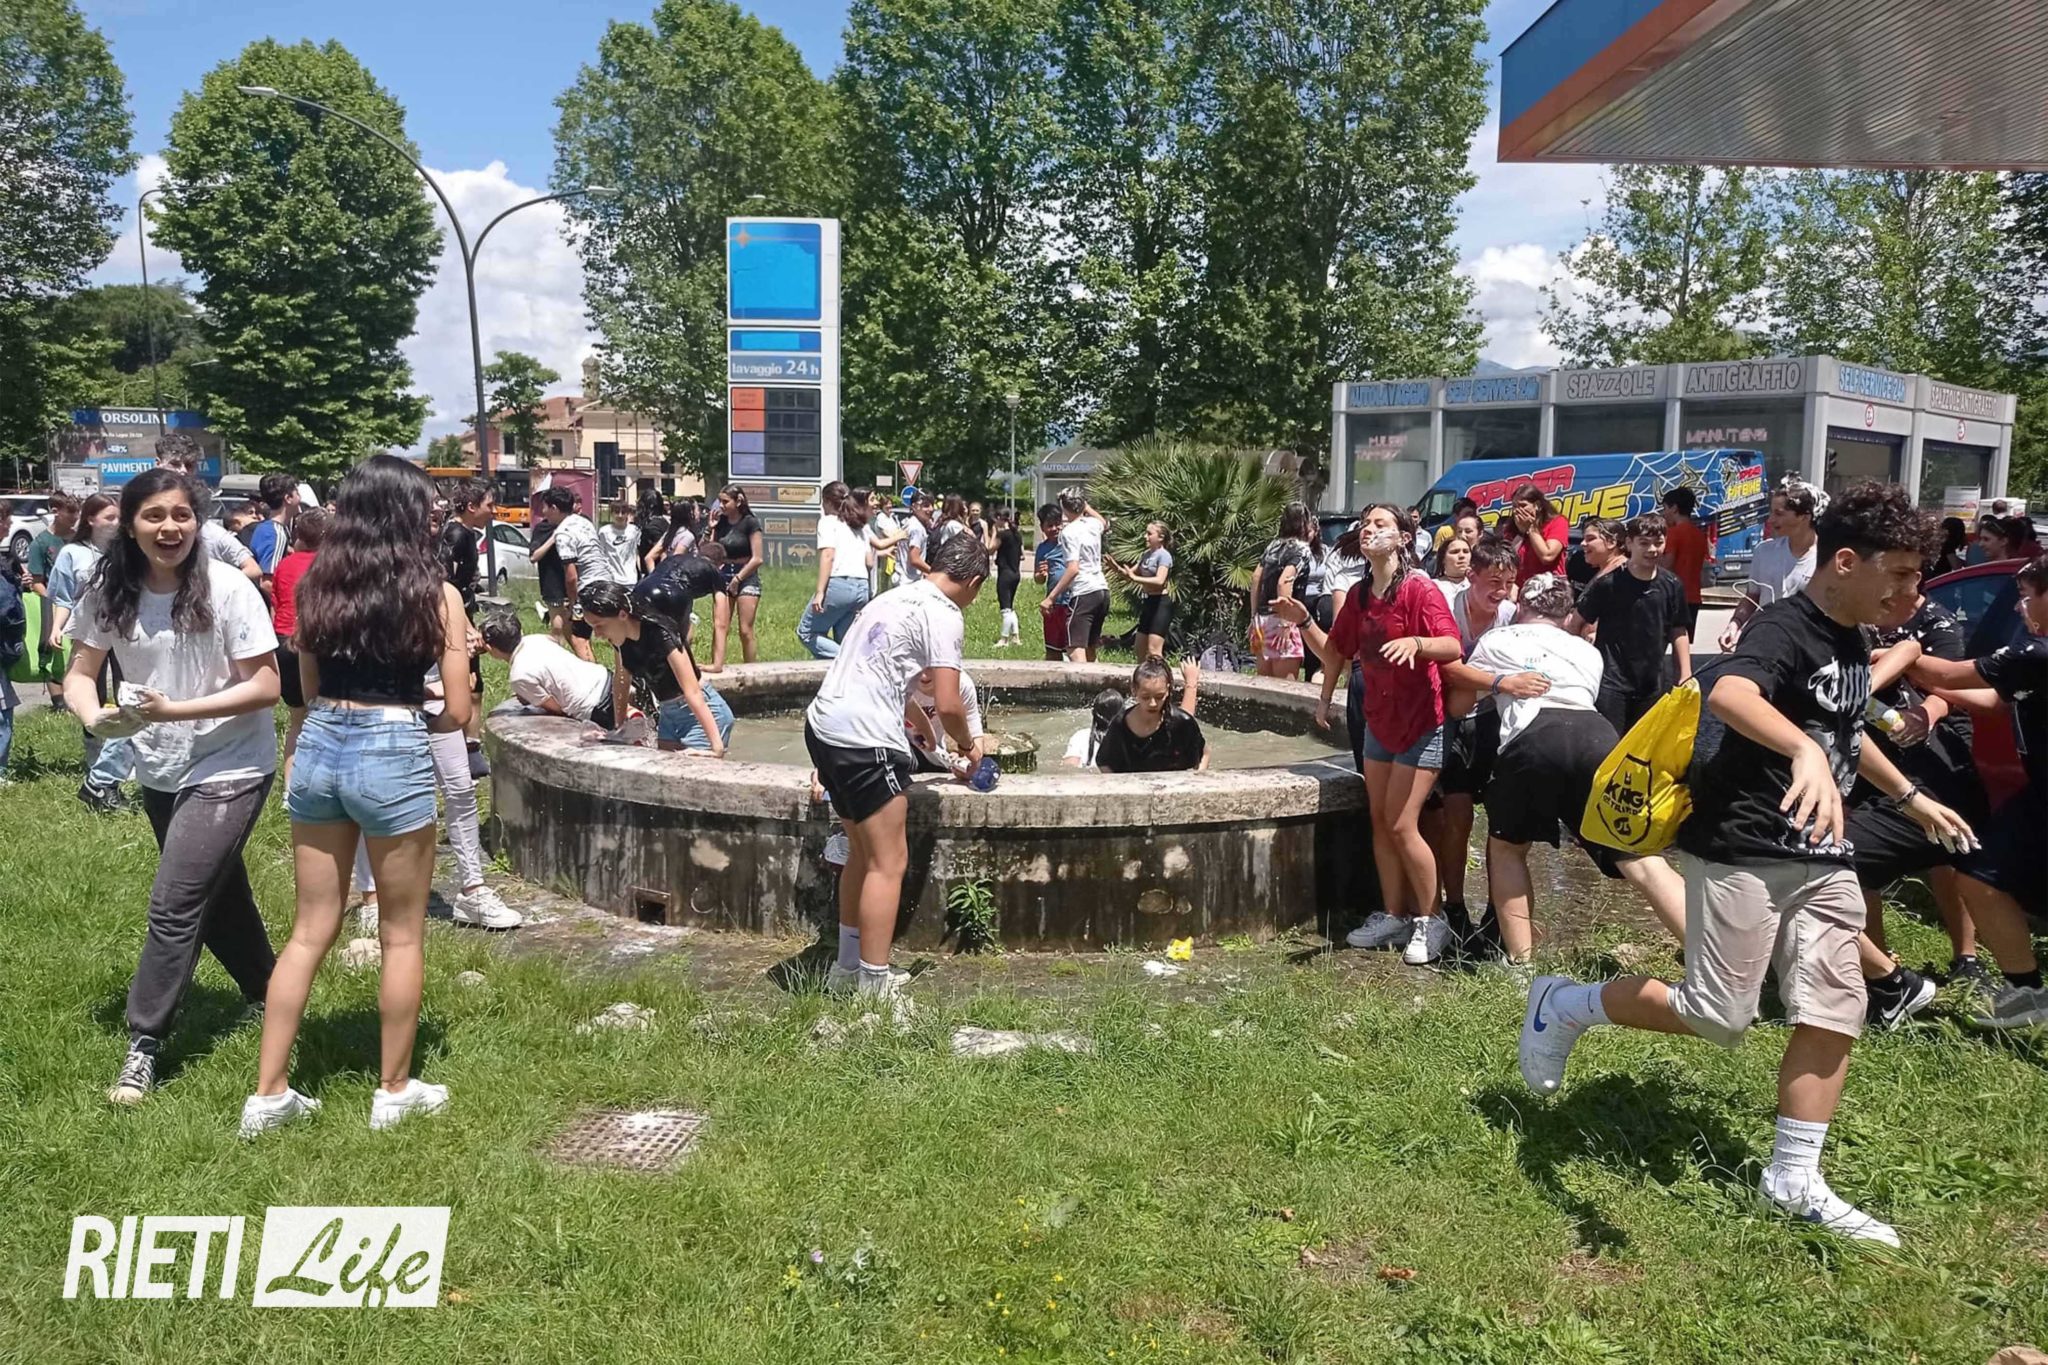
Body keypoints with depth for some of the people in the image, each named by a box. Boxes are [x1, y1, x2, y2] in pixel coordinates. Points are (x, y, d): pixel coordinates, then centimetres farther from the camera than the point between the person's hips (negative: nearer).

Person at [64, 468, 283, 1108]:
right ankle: (265, 987, 42)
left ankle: (145, 1044, 4)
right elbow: (80, 673, -1)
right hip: (159, 771, 5)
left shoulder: (228, 590, -19)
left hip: (228, 770, -5)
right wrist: (94, 714, -23)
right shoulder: (109, 593, -6)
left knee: (174, 905, -9)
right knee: (215, 889, 20)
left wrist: (175, 710, -27)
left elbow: (265, 687, -18)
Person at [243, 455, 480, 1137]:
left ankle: (268, 1094, 20)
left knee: (310, 931, 15)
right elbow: (457, 713, -5)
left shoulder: (316, 586, 6)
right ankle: (394, 1091, 22)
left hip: (319, 748, 5)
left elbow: (310, 689, 13)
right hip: (393, 756, -5)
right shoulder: (436, 593, -6)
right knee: (402, 935, 11)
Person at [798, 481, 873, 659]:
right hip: (861, 587, 7)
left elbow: (828, 556, -12)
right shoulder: (861, 526, 22)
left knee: (806, 633, 3)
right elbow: (868, 561, 17)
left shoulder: (828, 521, 2)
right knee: (845, 642, 12)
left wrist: (820, 591, -16)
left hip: (838, 584, -7)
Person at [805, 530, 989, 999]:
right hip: (864, 741, -9)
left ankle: (847, 967, 28)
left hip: (822, 725, 9)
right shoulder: (944, 615, -7)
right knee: (889, 863, -2)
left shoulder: (896, 596, 20)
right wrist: (967, 745, 8)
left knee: (863, 852, 20)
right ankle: (874, 985, 1)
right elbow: (948, 704, -13)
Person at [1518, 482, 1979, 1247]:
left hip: (1823, 857, 9)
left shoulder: (1851, 642, 12)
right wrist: (1806, 751, -57)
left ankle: (1795, 1180, 16)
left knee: (1835, 1011, 5)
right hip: (1743, 851, -9)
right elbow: (1728, 694, -41)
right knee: (1718, 1017, -4)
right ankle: (1564, 1005, 16)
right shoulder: (1784, 629, -18)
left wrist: (1909, 796, 34)